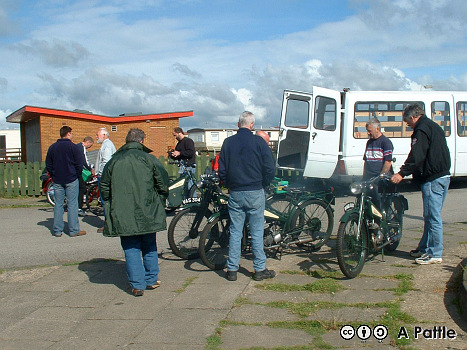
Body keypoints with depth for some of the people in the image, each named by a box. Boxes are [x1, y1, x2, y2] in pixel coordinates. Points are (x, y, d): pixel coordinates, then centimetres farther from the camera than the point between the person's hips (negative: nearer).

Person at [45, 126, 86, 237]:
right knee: (72, 204, -1)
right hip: (71, 180, -4)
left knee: (58, 205, 8)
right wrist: (78, 175, 4)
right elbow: (79, 163, -9)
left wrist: (53, 176, 18)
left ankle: (57, 230, 10)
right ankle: (74, 230, 1)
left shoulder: (52, 147, 7)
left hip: (57, 181, 5)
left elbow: (48, 164, 11)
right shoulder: (72, 146, -8)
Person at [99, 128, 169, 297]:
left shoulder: (113, 161, 5)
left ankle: (137, 285, 6)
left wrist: (111, 205, 22)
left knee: (131, 249, 7)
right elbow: (163, 183, -4)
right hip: (147, 213, 0)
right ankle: (151, 279, 24)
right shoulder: (148, 159, -2)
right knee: (149, 247, 16)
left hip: (122, 215, 1)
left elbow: (104, 187, 10)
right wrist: (160, 202, 11)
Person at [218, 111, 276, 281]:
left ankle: (232, 269, 12)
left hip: (235, 194, 3)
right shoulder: (258, 141, -6)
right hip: (255, 193, -2)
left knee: (235, 231, 8)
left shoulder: (228, 142, 2)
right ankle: (259, 269, 11)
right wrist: (263, 185, 8)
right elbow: (270, 168, -7)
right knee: (257, 232, 5)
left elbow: (222, 170, 4)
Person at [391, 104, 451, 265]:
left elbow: (416, 156, -21)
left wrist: (402, 173, -20)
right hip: (443, 175, 10)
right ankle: (424, 248, 24)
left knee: (432, 216, -6)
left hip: (432, 179, -10)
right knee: (431, 216, 15)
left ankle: (435, 254, -2)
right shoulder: (434, 126, 20)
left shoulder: (421, 130, -11)